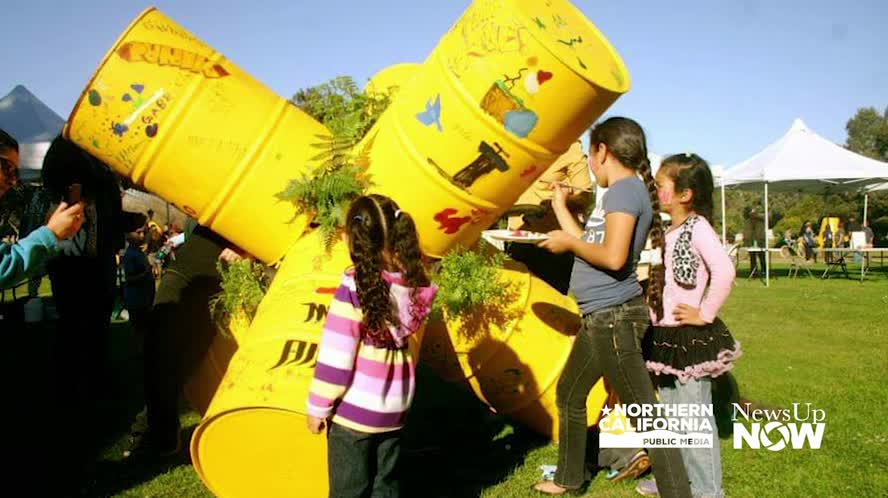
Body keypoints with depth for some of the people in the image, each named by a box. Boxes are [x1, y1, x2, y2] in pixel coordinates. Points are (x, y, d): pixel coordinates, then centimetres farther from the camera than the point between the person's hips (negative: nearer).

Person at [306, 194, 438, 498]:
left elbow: (337, 353, -14)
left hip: (355, 409, -5)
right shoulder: (414, 284, -3)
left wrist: (318, 406, -6)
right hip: (396, 408, 5)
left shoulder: (356, 285, -18)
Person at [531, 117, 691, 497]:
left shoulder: (625, 188, -14)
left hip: (613, 318, -11)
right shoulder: (625, 191, 15)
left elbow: (613, 257, -25)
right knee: (568, 395, 24)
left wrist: (569, 243, -9)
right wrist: (561, 207, 28)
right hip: (600, 319, 11)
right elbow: (589, 245, 18)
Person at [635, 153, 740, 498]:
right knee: (670, 413, 19)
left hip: (690, 337, -9)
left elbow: (725, 271, -28)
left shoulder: (697, 227, -16)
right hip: (666, 334, 9)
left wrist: (705, 314, -22)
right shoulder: (671, 230, 11)